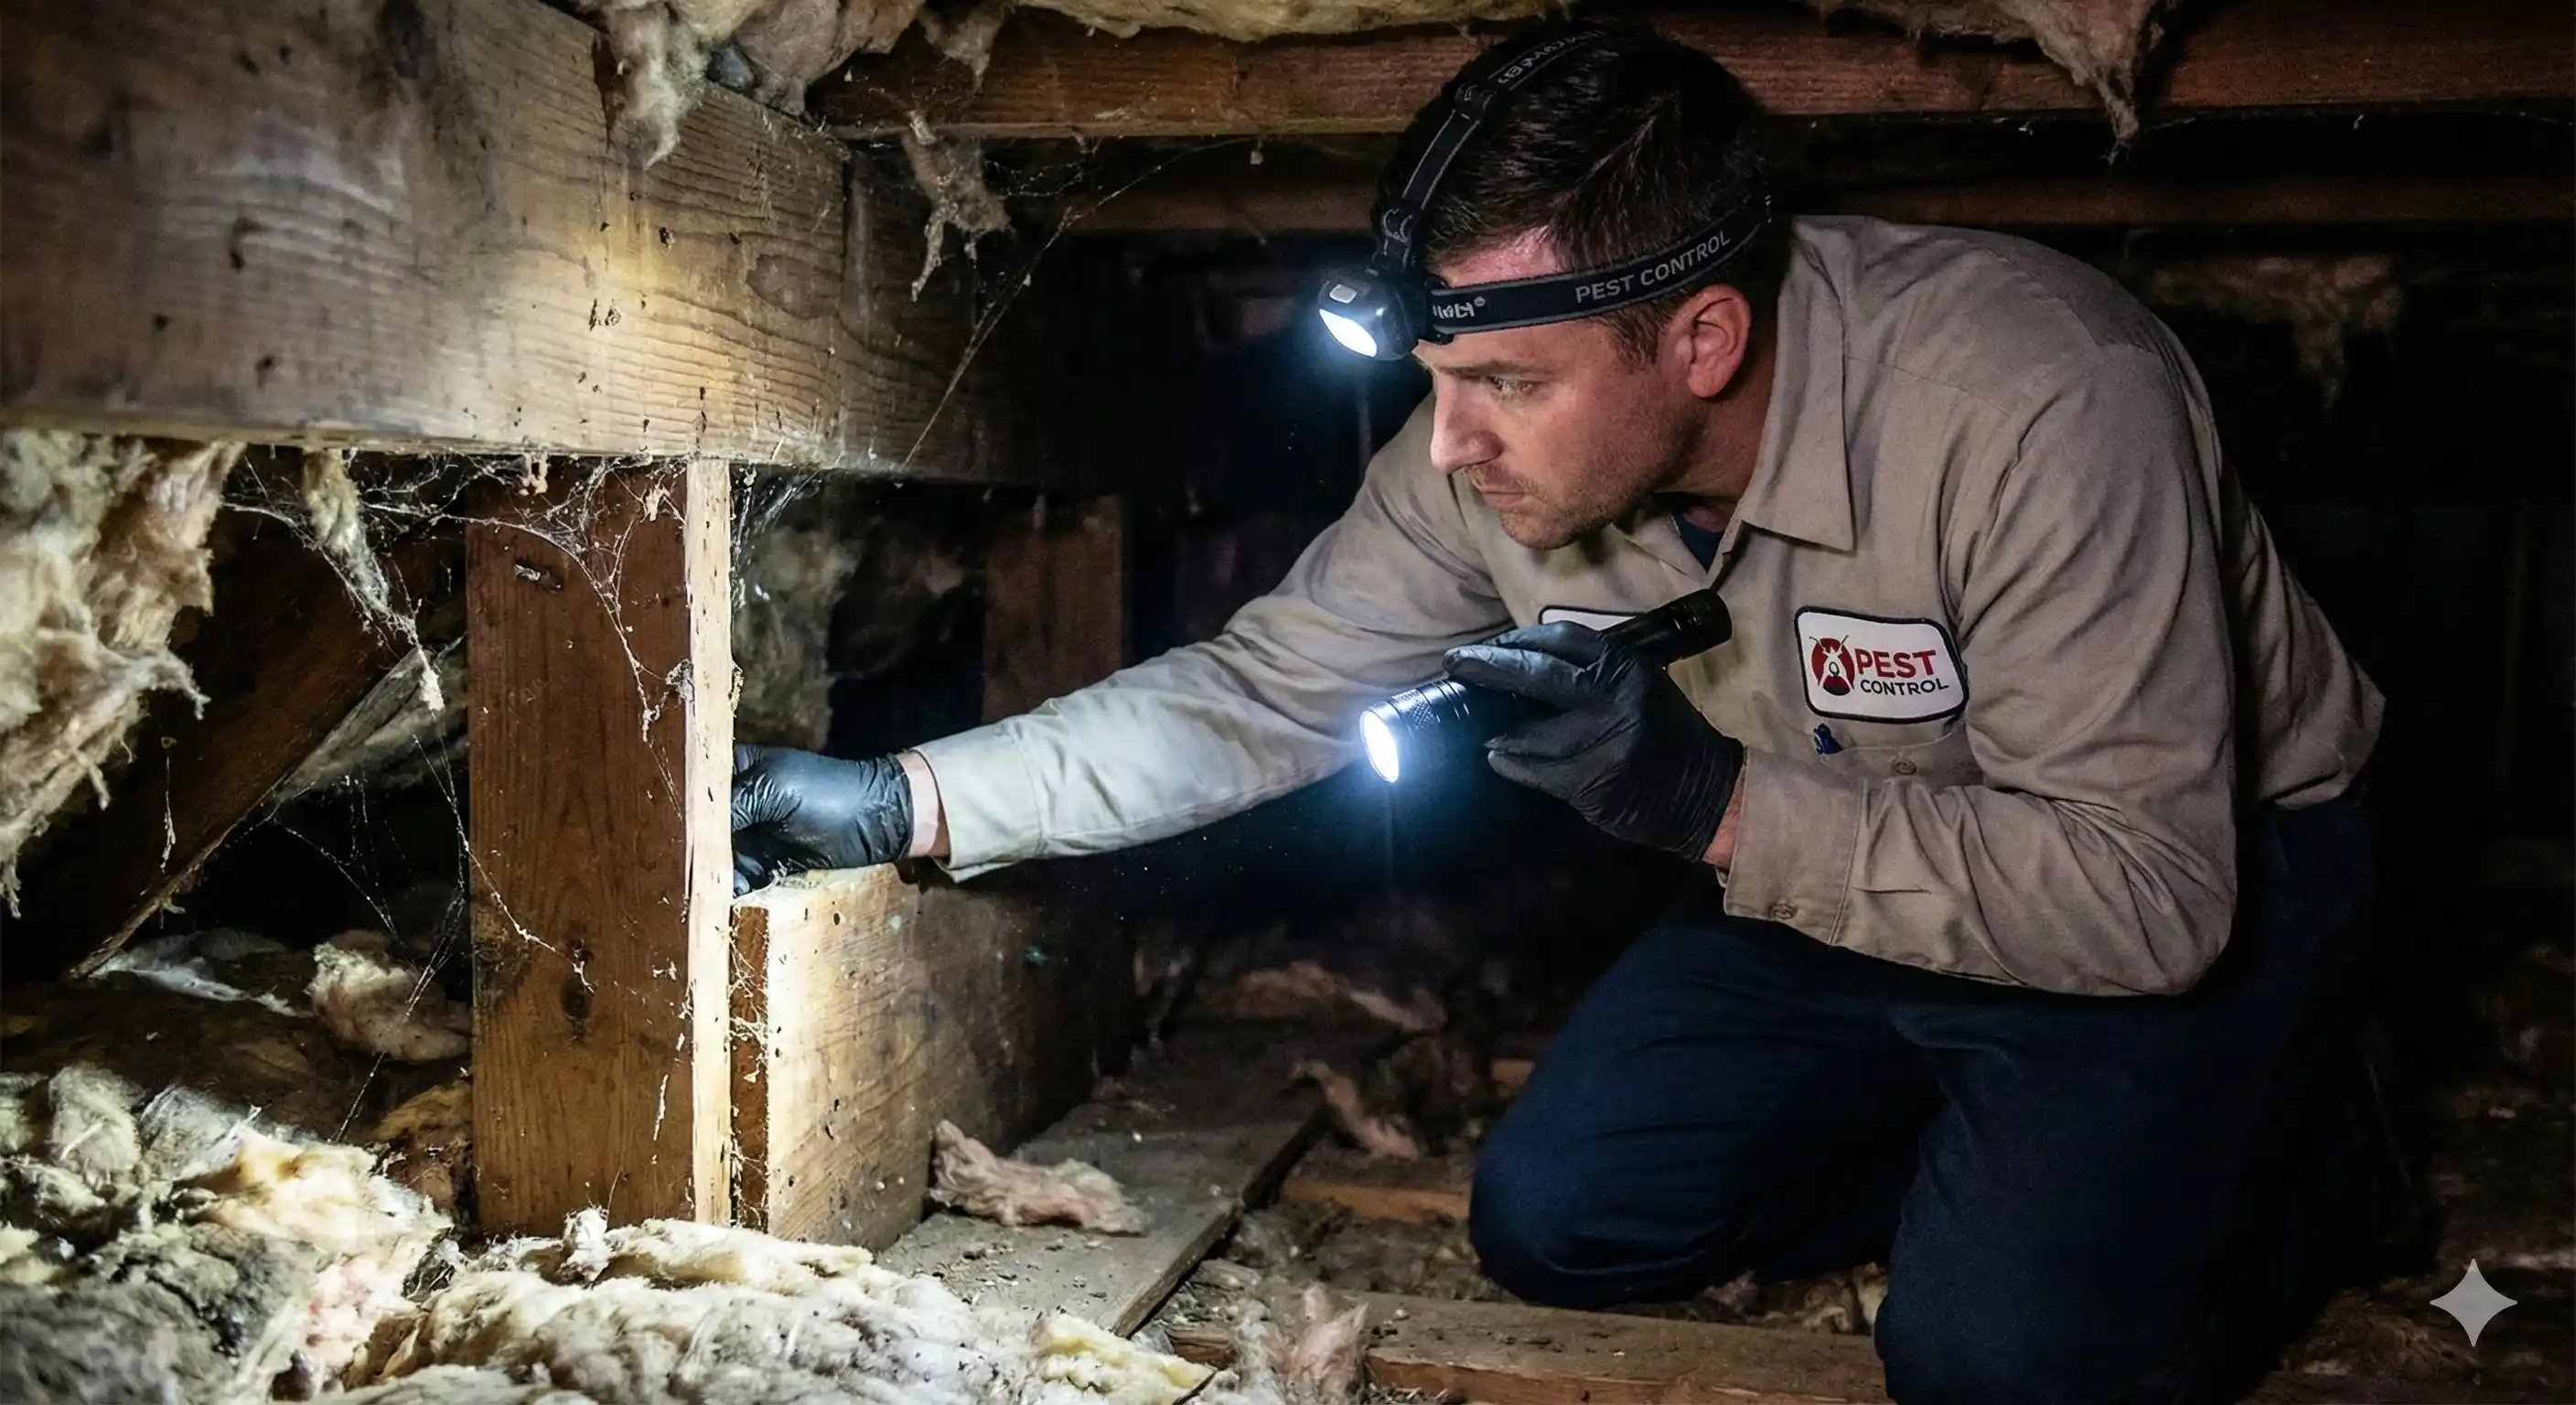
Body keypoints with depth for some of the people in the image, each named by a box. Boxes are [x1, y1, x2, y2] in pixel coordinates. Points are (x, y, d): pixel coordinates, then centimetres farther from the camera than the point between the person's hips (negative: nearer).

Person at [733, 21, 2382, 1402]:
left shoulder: (2037, 407, -36)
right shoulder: (1492, 454, -19)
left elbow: (2145, 892, -33)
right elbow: (1261, 693, -9)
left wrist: (1712, 803, -39)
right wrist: (904, 804, -15)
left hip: (2209, 875, -5)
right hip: (1834, 859, 5)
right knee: (1556, 1219, -2)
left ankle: (2270, 1164, 11)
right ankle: (2005, 1160, 18)